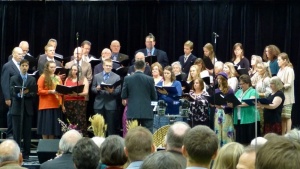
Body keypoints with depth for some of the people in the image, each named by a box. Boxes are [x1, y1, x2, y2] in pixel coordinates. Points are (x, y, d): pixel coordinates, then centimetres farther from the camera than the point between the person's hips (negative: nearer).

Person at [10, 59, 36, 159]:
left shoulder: (32, 79, 10)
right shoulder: (14, 79, 6)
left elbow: (34, 94, 2)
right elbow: (12, 92, -5)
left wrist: (26, 93, -15)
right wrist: (19, 94, -24)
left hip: (28, 108, 2)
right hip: (17, 108, -1)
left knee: (27, 132, 3)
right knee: (17, 132, -1)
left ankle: (26, 153, 7)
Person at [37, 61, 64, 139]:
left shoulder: (58, 78, 15)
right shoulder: (43, 77, -1)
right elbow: (39, 91, -8)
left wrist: (62, 104, 3)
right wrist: (51, 91, -17)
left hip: (56, 105, 5)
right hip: (46, 106, -5)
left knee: (54, 126, 5)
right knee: (46, 126, -5)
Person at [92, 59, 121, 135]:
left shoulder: (116, 77, 5)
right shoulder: (96, 76, 11)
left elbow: (118, 90, -2)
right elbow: (92, 89, 9)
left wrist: (112, 91, -22)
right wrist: (97, 89, -13)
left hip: (111, 105, -2)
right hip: (99, 104, 2)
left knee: (111, 126, 0)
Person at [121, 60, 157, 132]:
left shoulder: (127, 79, -2)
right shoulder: (150, 79, -3)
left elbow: (123, 97, 2)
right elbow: (154, 97, 3)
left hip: (132, 112, 1)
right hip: (147, 112, -1)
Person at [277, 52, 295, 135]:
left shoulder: (289, 70, -10)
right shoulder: (280, 70, 14)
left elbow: (289, 84, -16)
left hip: (287, 98, -8)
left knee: (287, 117, -5)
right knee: (282, 117, 9)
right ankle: (283, 134, 13)